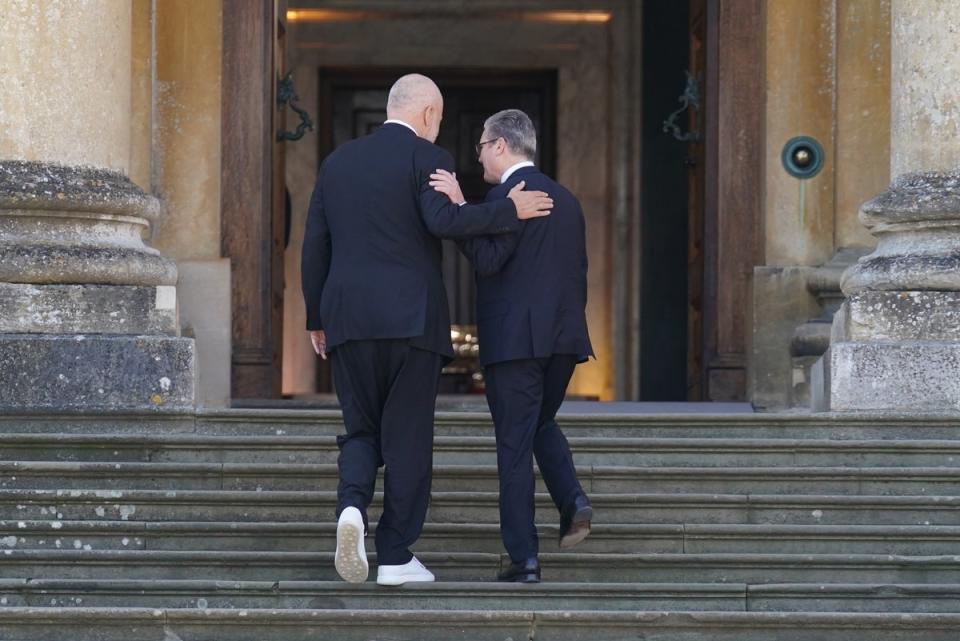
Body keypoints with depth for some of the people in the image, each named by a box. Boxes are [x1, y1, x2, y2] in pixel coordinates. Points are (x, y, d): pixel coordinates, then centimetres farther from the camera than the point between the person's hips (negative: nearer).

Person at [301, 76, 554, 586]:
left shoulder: (338, 161, 13)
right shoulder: (427, 158, -3)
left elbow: (315, 245, 13)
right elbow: (442, 220, -20)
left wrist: (316, 318, 19)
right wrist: (509, 211, -10)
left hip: (348, 319, 4)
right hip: (410, 319, -4)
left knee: (361, 429, 13)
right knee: (407, 437, 4)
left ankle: (352, 505, -16)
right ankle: (396, 556, 5)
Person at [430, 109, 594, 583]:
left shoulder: (508, 194, -10)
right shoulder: (567, 200, 14)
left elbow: (487, 259, -20)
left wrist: (458, 206, -22)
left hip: (514, 339, -7)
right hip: (564, 338, 7)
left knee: (515, 445, -2)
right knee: (542, 423, 25)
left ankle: (524, 559, -2)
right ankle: (572, 499, 1)